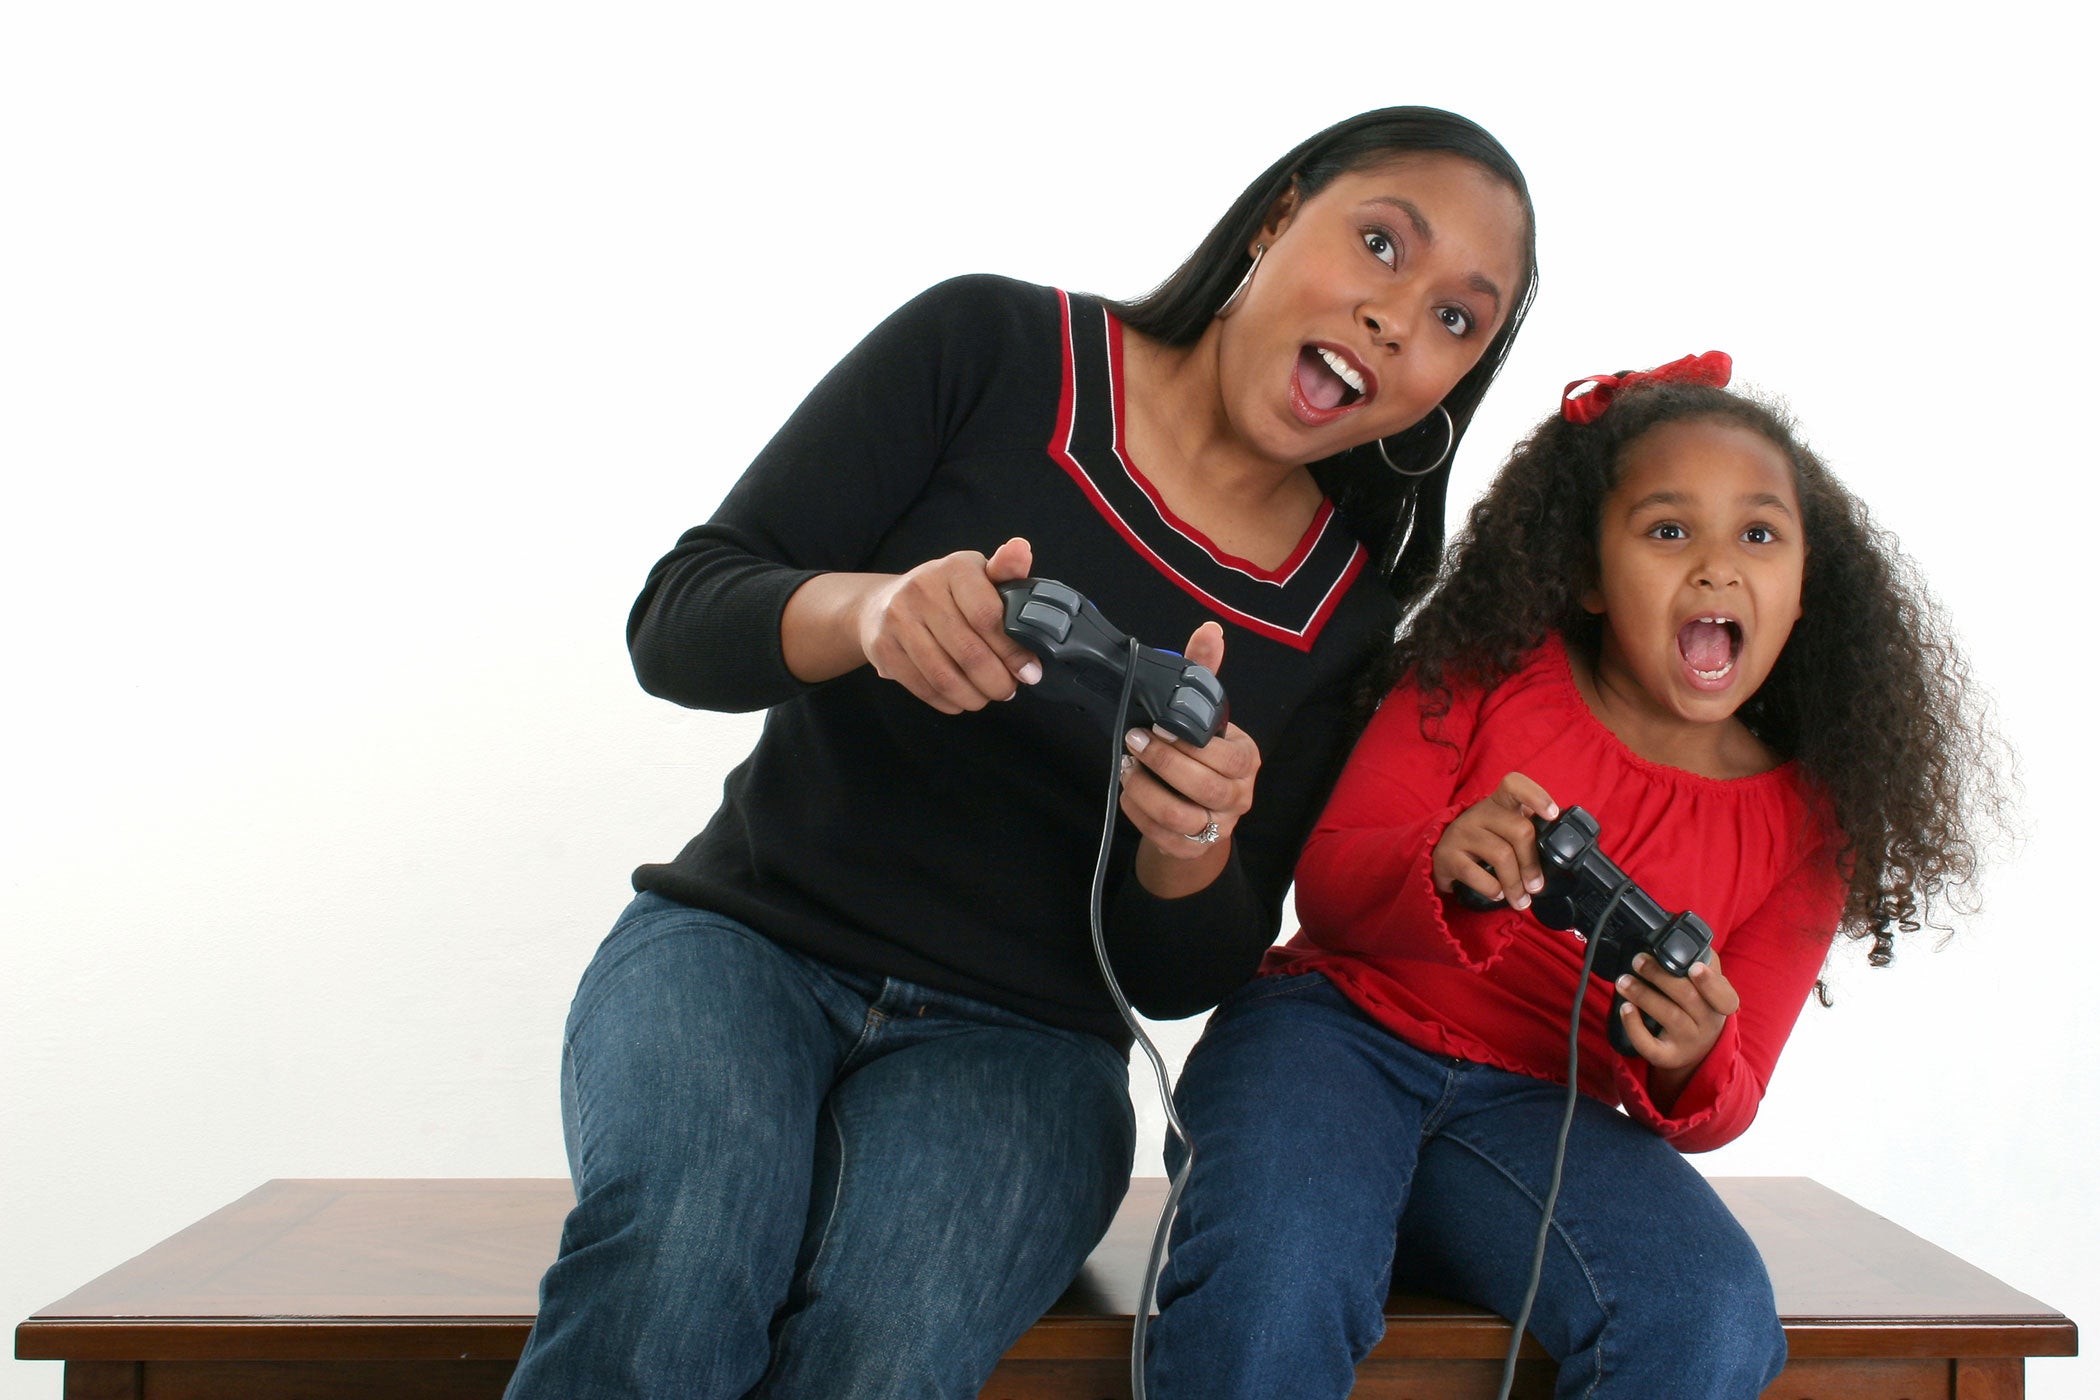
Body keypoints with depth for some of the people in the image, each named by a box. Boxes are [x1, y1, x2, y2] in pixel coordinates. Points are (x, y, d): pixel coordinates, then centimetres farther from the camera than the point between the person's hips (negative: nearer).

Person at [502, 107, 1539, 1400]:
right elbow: (675, 624, -7)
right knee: (675, 1251, -35)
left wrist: (1191, 846, -20)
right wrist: (870, 610, -29)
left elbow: (1185, 978, 4)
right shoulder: (990, 350, -4)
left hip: (1016, 1039, 2)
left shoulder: (1344, 612, 3)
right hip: (744, 940, -1)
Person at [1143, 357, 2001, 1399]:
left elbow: (1722, 1106, 7)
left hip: (1540, 1112, 3)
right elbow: (1324, 888, -3)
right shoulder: (1489, 671, 0)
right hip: (1340, 1027, -2)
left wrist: (1692, 1067, -20)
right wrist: (1445, 865, -27)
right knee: (1273, 1280, -36)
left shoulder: (1806, 828, 4)